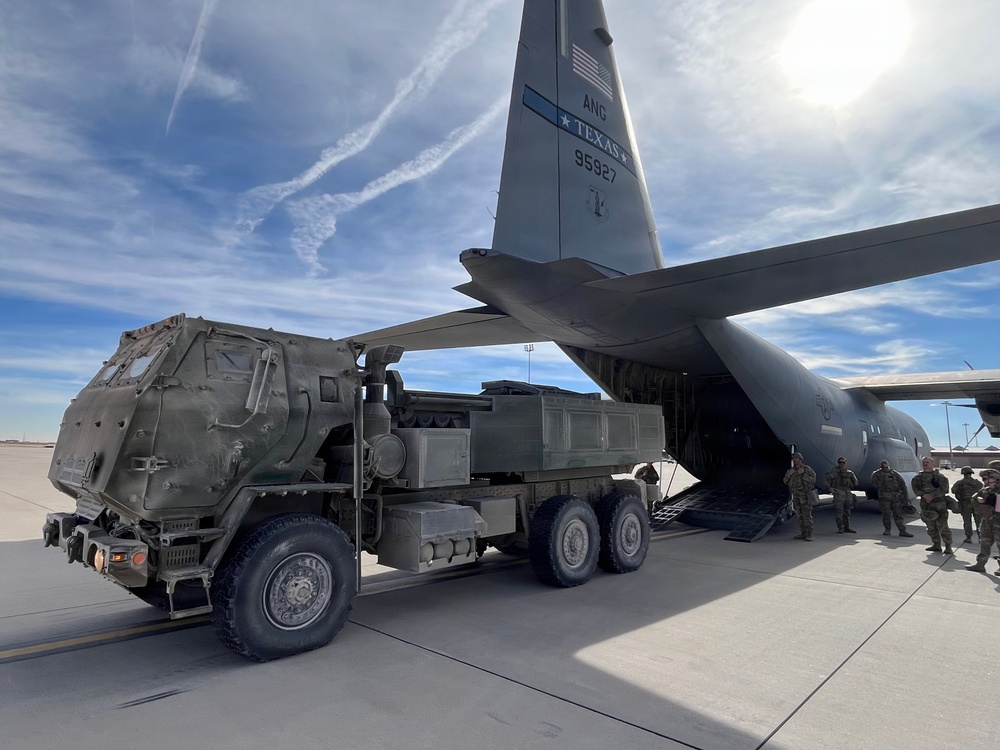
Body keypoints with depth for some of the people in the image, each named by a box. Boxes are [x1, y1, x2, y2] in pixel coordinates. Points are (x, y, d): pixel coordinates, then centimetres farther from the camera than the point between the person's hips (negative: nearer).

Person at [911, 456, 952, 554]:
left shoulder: (939, 476, -1)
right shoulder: (918, 477, 10)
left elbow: (944, 488, -11)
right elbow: (915, 487, 0)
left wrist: (932, 496, -17)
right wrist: (924, 495, -16)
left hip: (939, 503, -4)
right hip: (925, 504, 5)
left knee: (942, 526, -8)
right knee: (931, 527, 11)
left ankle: (948, 546, 0)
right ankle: (936, 545, 21)